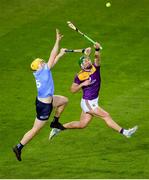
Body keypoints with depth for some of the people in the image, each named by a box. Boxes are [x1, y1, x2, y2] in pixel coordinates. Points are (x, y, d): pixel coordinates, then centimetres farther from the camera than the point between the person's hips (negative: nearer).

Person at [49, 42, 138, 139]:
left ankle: (58, 128, 26)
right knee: (106, 116, -9)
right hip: (88, 103, -7)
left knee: (81, 125, 15)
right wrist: (82, 84, -22)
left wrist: (97, 49, -43)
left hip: (94, 101, 7)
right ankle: (124, 132, -6)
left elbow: (97, 58, -24)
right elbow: (72, 90, -7)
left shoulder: (95, 67, -3)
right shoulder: (80, 76, -14)